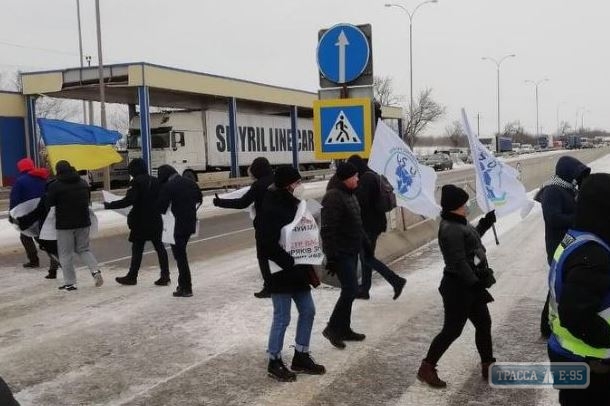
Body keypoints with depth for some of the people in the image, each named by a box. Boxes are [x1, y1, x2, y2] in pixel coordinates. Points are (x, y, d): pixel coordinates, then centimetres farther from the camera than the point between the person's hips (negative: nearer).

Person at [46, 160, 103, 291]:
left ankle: (70, 283, 7)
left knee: (65, 254, 6)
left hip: (64, 225, -5)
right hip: (84, 222, 5)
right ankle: (95, 270, -3)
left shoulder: (55, 186, -12)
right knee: (83, 249, 18)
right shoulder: (83, 183, 7)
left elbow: (48, 204, -9)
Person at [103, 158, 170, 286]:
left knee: (137, 248, 3)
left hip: (141, 222, -6)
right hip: (156, 220, 6)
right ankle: (165, 276, 8)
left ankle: (132, 277, 13)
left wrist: (110, 205, -16)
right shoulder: (155, 181, 7)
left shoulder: (136, 182, -13)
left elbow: (128, 200, -22)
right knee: (159, 246, 9)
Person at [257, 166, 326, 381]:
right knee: (282, 318, 1)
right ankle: (274, 362, 18)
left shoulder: (292, 204, 10)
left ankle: (301, 356, 27)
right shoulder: (270, 208, -19)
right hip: (280, 272, -9)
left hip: (296, 270, 9)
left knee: (308, 311, 13)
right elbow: (268, 243, -25)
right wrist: (289, 263, -26)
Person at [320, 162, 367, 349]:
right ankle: (332, 328, 3)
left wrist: (364, 243, 21)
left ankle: (344, 329, 25)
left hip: (351, 251, 10)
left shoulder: (349, 194, 11)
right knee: (351, 290, -10)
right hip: (341, 253, -10)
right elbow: (328, 230, -23)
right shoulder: (333, 197, -20)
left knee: (349, 290, 14)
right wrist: (331, 257, -24)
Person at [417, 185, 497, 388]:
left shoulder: (458, 223, 8)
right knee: (452, 329, -1)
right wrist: (476, 284, -23)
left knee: (484, 323, 17)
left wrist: (486, 222, 17)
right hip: (458, 287, -10)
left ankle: (488, 366, 32)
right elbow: (459, 263, -26)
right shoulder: (451, 230, -24)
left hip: (468, 285, 10)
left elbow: (472, 237, 28)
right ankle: (426, 368, 12)